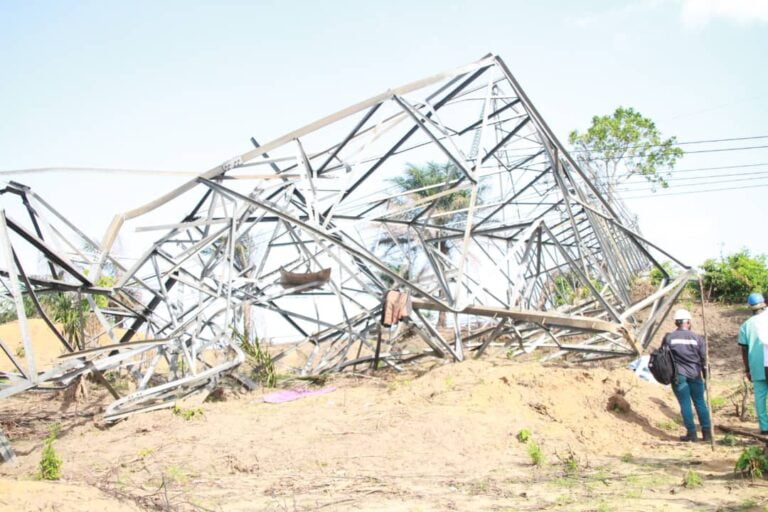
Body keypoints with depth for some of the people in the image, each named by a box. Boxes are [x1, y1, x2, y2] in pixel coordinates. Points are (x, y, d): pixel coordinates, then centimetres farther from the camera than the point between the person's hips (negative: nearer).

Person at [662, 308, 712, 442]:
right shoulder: (697, 338, -1)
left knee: (685, 404, 3)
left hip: (678, 375, -1)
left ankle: (691, 433, 4)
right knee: (700, 402, 11)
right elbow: (704, 358, 3)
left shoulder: (669, 337, -3)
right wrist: (705, 375, 13)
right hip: (694, 375, 1)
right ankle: (707, 432, 14)